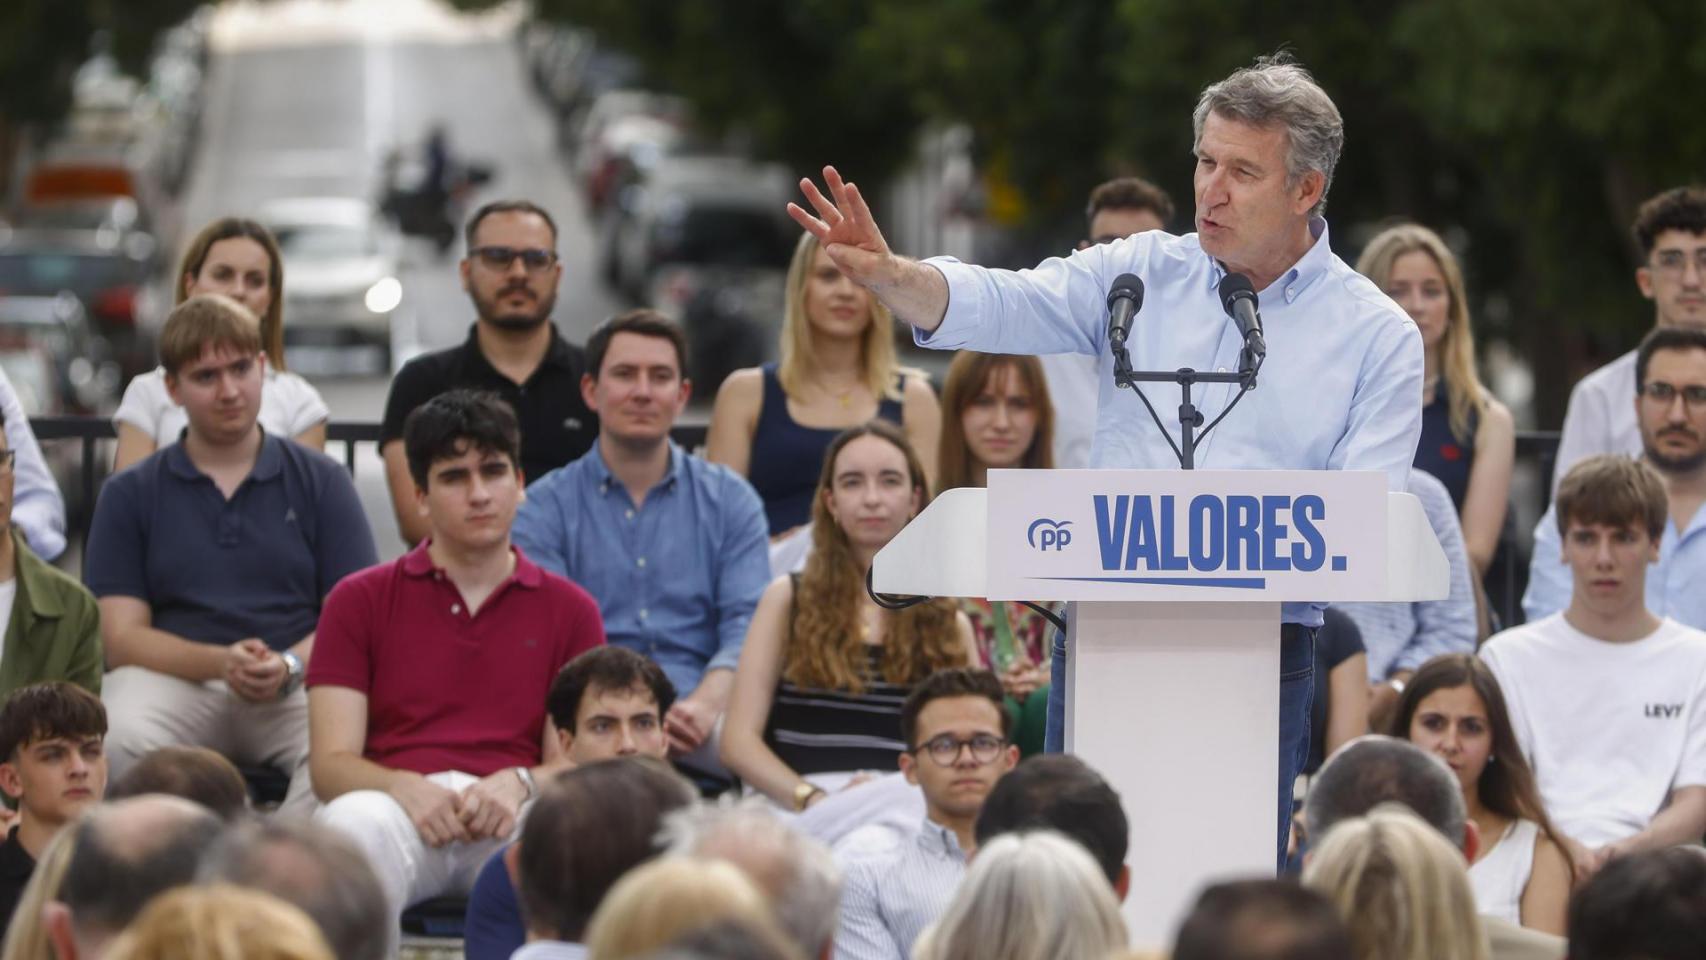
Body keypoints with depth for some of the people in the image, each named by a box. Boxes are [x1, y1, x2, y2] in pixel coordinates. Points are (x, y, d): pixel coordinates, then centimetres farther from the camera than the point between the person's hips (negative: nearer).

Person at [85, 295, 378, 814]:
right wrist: (220, 663, -15)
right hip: (175, 682, 0)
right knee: (122, 739, -36)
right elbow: (122, 636, 4)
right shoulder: (129, 495, 13)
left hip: (296, 688, 0)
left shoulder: (322, 481, 14)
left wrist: (290, 665, -16)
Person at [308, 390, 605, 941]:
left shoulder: (569, 610, 19)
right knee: (351, 825, -38)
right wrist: (406, 789, -16)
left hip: (514, 814, 0)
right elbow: (330, 764, 7)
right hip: (397, 805, 0)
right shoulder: (358, 601, 16)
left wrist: (519, 784, -12)